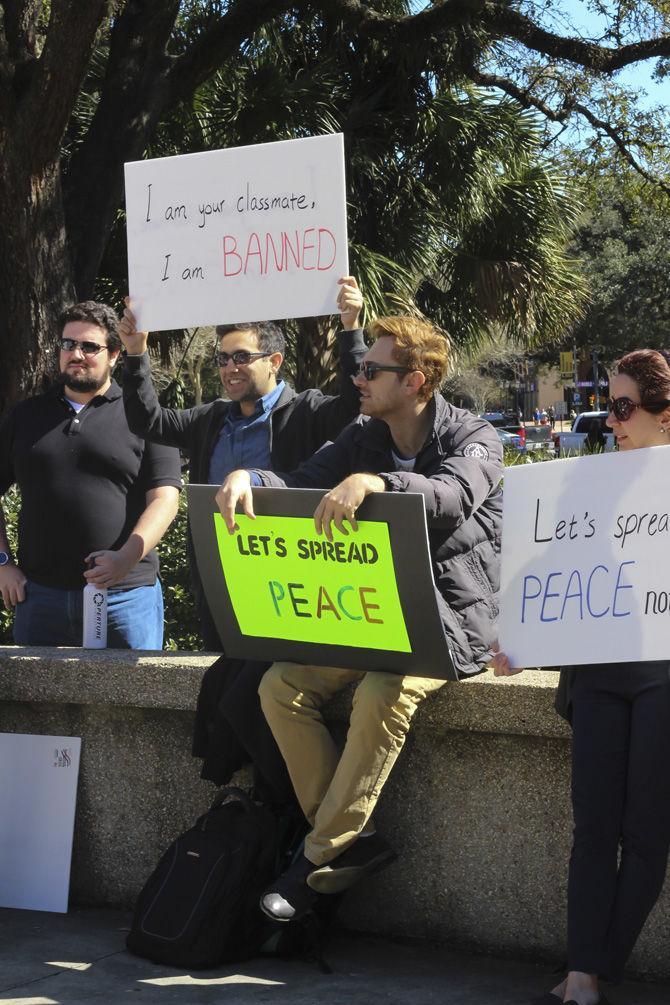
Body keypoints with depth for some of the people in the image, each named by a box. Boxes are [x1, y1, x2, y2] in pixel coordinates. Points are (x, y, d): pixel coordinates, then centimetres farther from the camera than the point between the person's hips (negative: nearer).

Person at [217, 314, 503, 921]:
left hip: (454, 622, -6)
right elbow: (300, 485, 1)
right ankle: (354, 840, -10)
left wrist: (370, 482, -44)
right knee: (281, 685, -14)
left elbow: (452, 497, -29)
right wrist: (248, 477, -21)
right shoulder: (365, 437, 11)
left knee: (381, 694, -34)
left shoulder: (474, 439, -8)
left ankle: (322, 852, -19)